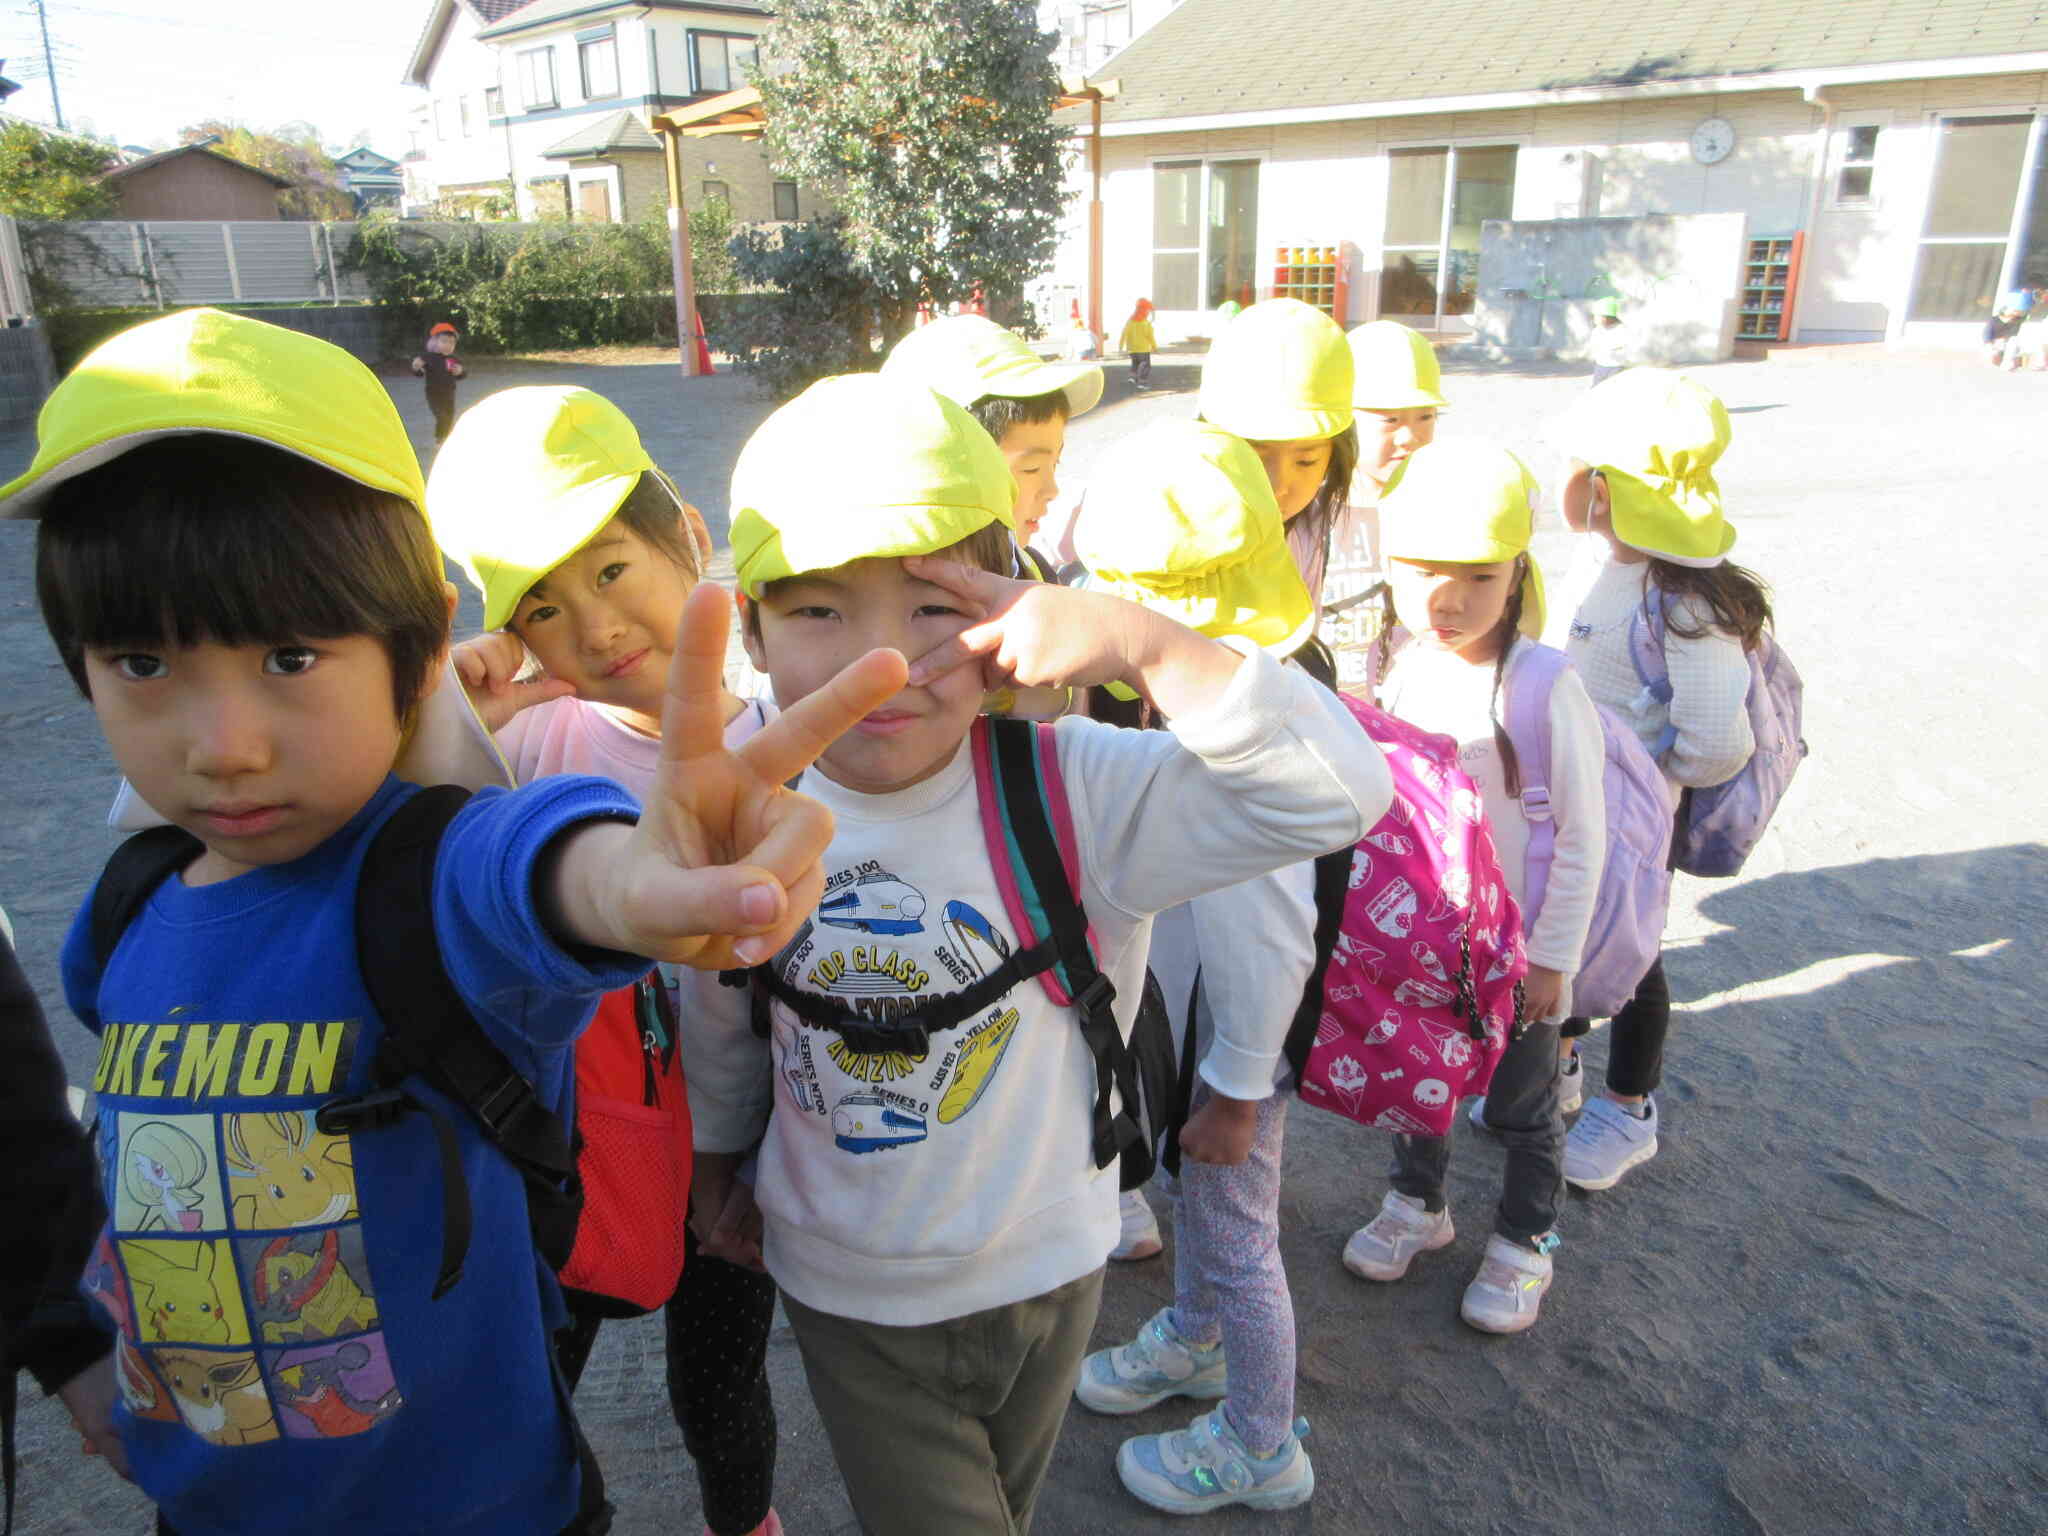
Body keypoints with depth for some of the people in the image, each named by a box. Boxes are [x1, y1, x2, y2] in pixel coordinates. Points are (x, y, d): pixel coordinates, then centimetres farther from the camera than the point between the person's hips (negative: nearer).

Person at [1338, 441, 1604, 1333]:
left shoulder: (1544, 687, -21)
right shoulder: (1401, 669, -6)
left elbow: (1581, 835, -14)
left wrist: (1552, 957, -12)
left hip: (1516, 949, -4)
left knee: (1521, 1107, 16)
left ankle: (1523, 1244, 40)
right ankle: (1418, 1203, 48)